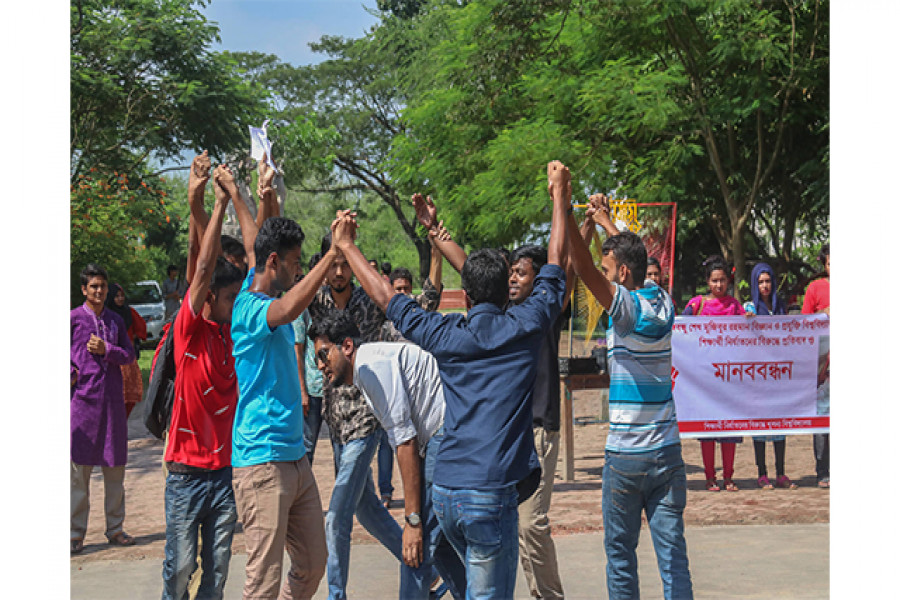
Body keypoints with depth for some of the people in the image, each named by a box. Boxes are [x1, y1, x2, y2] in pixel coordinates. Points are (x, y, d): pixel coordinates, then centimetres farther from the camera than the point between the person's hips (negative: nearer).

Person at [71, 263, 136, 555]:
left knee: (115, 465, 7)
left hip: (112, 398, 4)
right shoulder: (73, 318, 1)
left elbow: (129, 354, 9)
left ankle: (115, 528, 17)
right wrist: (70, 373, -9)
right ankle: (76, 533, 4)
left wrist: (106, 350, -7)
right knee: (79, 466, -3)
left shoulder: (115, 320, 12)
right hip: (83, 397, -4)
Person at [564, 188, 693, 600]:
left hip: (625, 455, -5)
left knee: (620, 552, 8)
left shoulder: (628, 307, -12)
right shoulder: (663, 303, 6)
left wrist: (563, 204, -21)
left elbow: (583, 268, -24)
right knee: (673, 553, 3)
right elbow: (636, 259, 24)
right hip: (668, 451, 5)